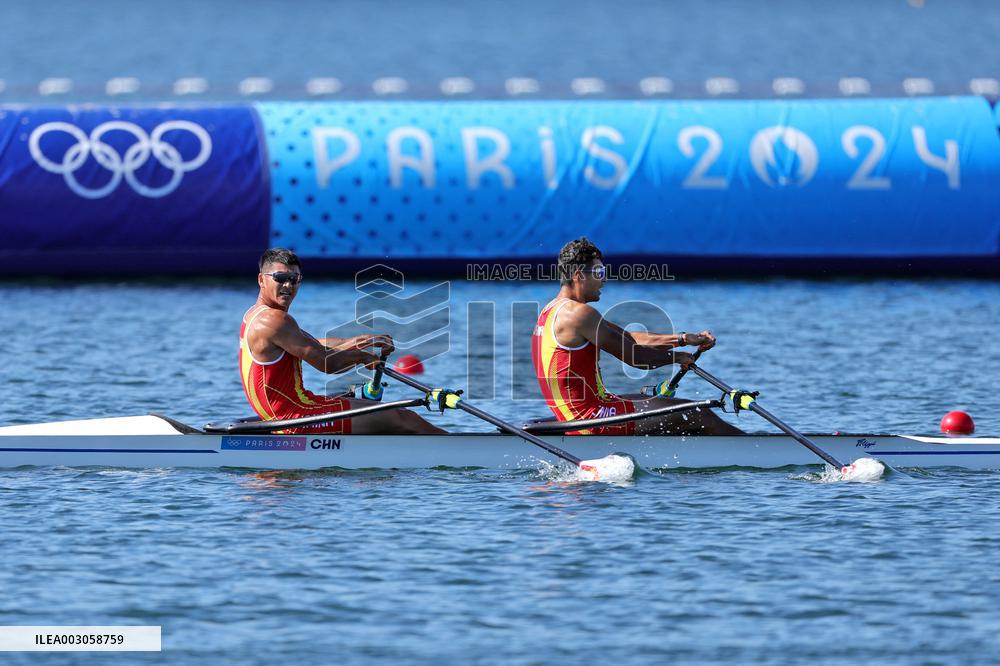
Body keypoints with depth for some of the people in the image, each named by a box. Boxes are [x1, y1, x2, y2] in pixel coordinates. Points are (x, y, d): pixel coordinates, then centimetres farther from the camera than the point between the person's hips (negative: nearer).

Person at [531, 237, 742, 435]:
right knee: (698, 415, -4)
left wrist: (684, 339, 8)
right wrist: (678, 357, 3)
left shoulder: (553, 311, 15)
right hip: (591, 417, -10)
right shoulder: (579, 314, -17)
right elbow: (634, 357, -15)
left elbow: (628, 338, 14)